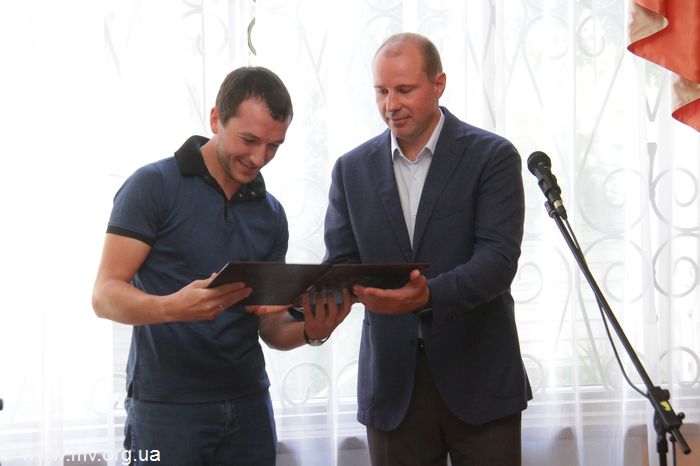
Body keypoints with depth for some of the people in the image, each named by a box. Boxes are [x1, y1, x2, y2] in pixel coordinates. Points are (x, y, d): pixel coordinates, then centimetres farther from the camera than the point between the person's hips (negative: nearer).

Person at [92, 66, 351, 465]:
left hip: (248, 402, 5)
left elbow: (270, 325, 12)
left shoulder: (270, 214, 11)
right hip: (167, 403, -5)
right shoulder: (155, 186, -5)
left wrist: (310, 331, -10)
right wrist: (172, 308, -31)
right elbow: (105, 296, -12)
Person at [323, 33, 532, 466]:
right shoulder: (353, 169, 8)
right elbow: (340, 263, 4)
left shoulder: (493, 156, -4)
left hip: (477, 377, -3)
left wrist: (428, 296, -32)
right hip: (393, 382, 3)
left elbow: (498, 258, -15)